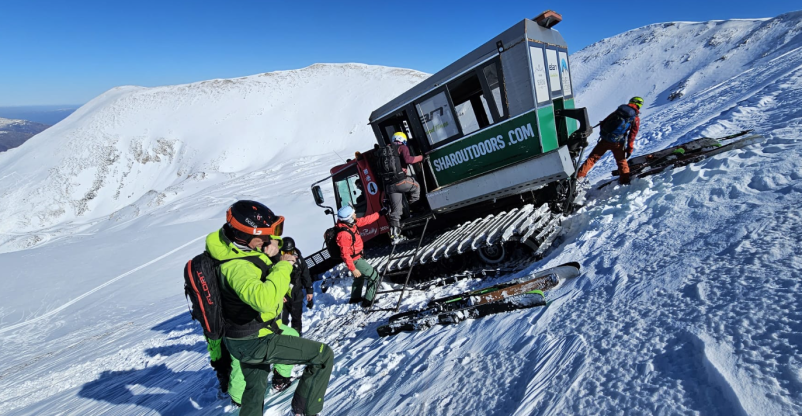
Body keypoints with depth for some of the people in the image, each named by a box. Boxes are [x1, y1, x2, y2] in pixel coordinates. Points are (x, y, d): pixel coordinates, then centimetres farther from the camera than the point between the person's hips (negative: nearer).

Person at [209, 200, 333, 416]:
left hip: (244, 337, 9)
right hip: (256, 343, -9)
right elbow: (265, 299, -48)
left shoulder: (235, 250, -3)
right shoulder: (237, 267, -31)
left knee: (255, 389, 30)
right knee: (323, 355, -1)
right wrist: (283, 265, -33)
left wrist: (271, 255, -7)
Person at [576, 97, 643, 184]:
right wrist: (630, 149, 3)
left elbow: (604, 122, 12)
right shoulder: (636, 118, 2)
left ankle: (579, 176, 1)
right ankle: (625, 180, 17)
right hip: (617, 143, -2)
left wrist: (603, 133, 23)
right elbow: (632, 135, -3)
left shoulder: (619, 110, 11)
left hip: (604, 139, 2)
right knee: (621, 161, 17)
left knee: (592, 158, 7)